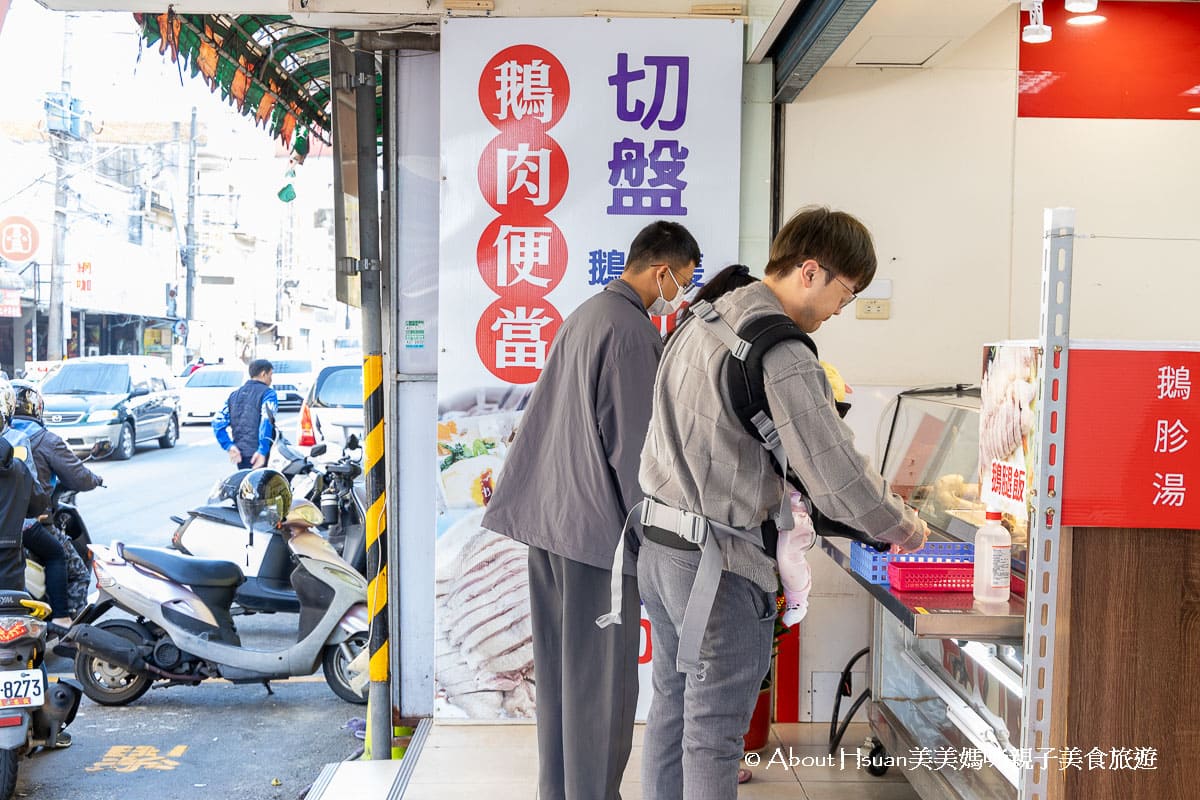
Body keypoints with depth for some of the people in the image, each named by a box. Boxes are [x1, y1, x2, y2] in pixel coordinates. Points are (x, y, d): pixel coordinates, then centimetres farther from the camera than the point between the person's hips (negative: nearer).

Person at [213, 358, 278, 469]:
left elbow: (218, 421, 7)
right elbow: (267, 422, -20)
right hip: (259, 455, -7)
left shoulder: (235, 394, 15)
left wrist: (229, 446, 0)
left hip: (240, 455, 7)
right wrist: (262, 451, -24)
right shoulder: (267, 393, -5)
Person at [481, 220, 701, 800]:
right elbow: (632, 446, -17)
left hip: (548, 514, 10)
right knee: (602, 676, 2)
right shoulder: (633, 331, -15)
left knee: (558, 668, 16)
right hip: (597, 523, -10)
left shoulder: (582, 315, 16)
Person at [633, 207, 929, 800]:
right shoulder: (783, 355, -18)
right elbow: (837, 475, -19)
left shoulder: (702, 322, 11)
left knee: (672, 708, 19)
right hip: (720, 563, -9)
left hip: (658, 545, 9)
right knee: (714, 733, 3)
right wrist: (901, 528, -1)